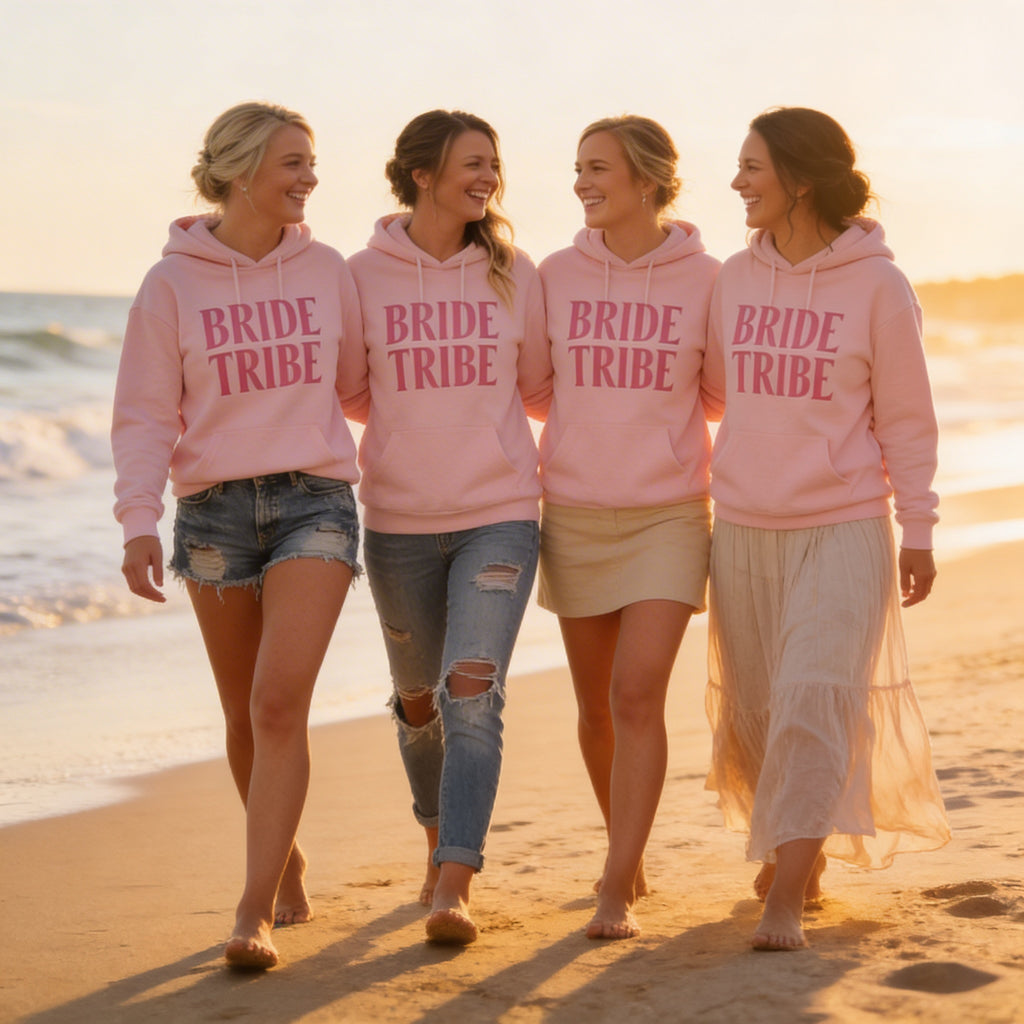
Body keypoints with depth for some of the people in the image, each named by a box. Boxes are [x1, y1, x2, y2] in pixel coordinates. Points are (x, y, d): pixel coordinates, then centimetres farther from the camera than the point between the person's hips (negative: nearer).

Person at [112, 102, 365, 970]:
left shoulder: (326, 270, 6)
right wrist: (140, 521, -14)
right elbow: (144, 416, -2)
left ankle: (255, 911, -13)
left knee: (280, 703, -15)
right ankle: (286, 859, 35)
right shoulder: (172, 284, -1)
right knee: (245, 717, 10)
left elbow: (359, 384, 18)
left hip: (315, 501, 0)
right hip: (215, 509, 0)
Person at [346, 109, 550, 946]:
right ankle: (440, 836, 41)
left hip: (500, 515, -1)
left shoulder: (512, 274, 3)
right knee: (418, 697, 16)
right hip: (399, 521, 1)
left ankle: (453, 888, -17)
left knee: (472, 695, -14)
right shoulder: (365, 275, -2)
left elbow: (542, 385, 12)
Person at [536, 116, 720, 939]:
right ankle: (627, 849, 33)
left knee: (639, 694, -14)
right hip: (576, 515, 3)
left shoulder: (704, 279, -3)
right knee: (597, 703, 11)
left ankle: (618, 891, -10)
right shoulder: (557, 275, 2)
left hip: (668, 515, -3)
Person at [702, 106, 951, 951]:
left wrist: (918, 532, -3)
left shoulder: (877, 285, -7)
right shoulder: (735, 279, 5)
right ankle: (794, 847, 36)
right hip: (744, 528, 5)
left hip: (844, 530, -4)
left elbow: (907, 417, -3)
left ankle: (786, 900, -13)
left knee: (815, 698, -16)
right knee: (754, 710, 10)